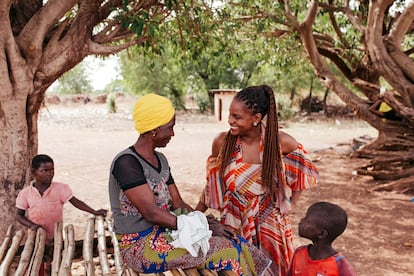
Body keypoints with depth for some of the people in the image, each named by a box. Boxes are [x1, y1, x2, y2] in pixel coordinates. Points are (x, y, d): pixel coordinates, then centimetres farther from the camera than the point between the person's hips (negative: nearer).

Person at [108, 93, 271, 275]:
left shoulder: (160, 159, 10)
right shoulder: (126, 163, -17)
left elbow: (178, 204, 9)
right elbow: (151, 212, -22)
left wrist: (208, 223, -7)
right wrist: (201, 227, -20)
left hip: (164, 232, 7)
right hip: (138, 246, -7)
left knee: (235, 244, -10)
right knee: (226, 250, -18)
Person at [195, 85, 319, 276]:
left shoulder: (281, 143, -15)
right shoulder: (222, 142, -12)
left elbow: (305, 173, 3)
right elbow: (212, 184, 1)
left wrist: (287, 207, -2)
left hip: (270, 229, 0)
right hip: (233, 226, 1)